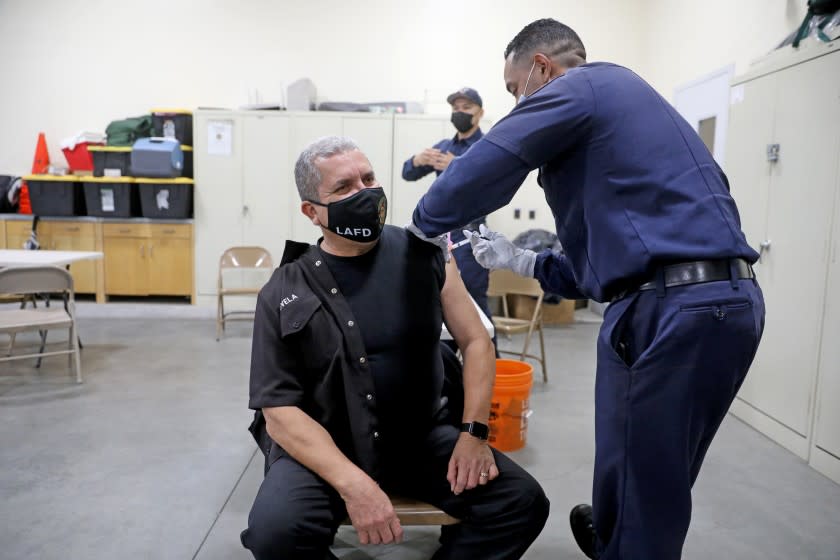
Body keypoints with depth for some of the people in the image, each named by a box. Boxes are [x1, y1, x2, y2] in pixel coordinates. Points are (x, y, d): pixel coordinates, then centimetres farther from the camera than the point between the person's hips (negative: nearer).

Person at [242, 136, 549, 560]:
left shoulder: (423, 255, 0)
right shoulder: (285, 295, -6)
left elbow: (475, 341, 3)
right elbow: (279, 409, -11)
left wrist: (473, 433, -10)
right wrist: (353, 483, -25)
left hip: (420, 437, 2)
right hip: (325, 447, -2)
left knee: (523, 502, -13)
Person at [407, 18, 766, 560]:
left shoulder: (580, 86, 0)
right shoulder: (617, 98, 28)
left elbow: (483, 169, -8)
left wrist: (424, 225, 11)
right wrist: (522, 262, 24)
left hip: (675, 308, -10)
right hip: (719, 298, 10)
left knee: (640, 492, 5)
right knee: (655, 483, 23)